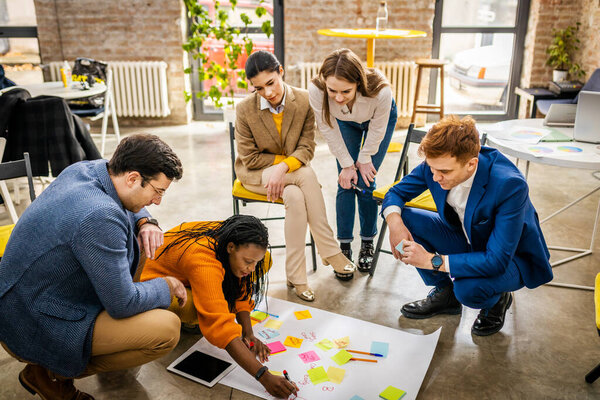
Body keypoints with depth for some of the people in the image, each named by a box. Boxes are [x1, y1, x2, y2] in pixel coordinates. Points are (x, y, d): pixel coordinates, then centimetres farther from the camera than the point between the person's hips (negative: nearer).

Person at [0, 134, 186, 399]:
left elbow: (125, 205, 19)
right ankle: (52, 374, -3)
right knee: (167, 329, -20)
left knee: (140, 240, 9)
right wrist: (167, 287, -7)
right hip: (35, 330, -9)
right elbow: (123, 305, -25)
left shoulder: (83, 169, -5)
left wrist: (145, 223, -3)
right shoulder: (99, 218, -33)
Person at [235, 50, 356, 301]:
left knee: (295, 197, -34)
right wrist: (285, 158, -13)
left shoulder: (304, 101, -11)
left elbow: (307, 148, -10)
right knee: (306, 174, -30)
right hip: (255, 173, -2)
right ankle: (329, 252, -22)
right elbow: (250, 158, -9)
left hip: (291, 170, 2)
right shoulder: (245, 110, -14)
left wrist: (284, 167, -28)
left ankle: (296, 275, -25)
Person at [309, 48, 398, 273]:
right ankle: (344, 246, 8)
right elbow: (329, 129, -19)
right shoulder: (316, 90, -38)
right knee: (346, 183, -5)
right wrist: (347, 164, -13)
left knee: (365, 183, -6)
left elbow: (377, 129, -21)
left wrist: (364, 159, -8)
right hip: (345, 122, 2)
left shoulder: (380, 91, -43)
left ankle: (368, 243, 14)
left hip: (382, 118, -1)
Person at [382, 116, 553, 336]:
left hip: (512, 258, -5)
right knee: (406, 218, -16)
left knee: (467, 288, -36)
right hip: (467, 240, 6)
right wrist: (394, 221, -28)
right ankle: (444, 293, 5)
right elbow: (397, 192, -5)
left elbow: (497, 261, -35)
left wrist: (433, 260, -37)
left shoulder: (510, 185, -36)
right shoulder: (438, 164, -20)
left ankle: (498, 299, 5)